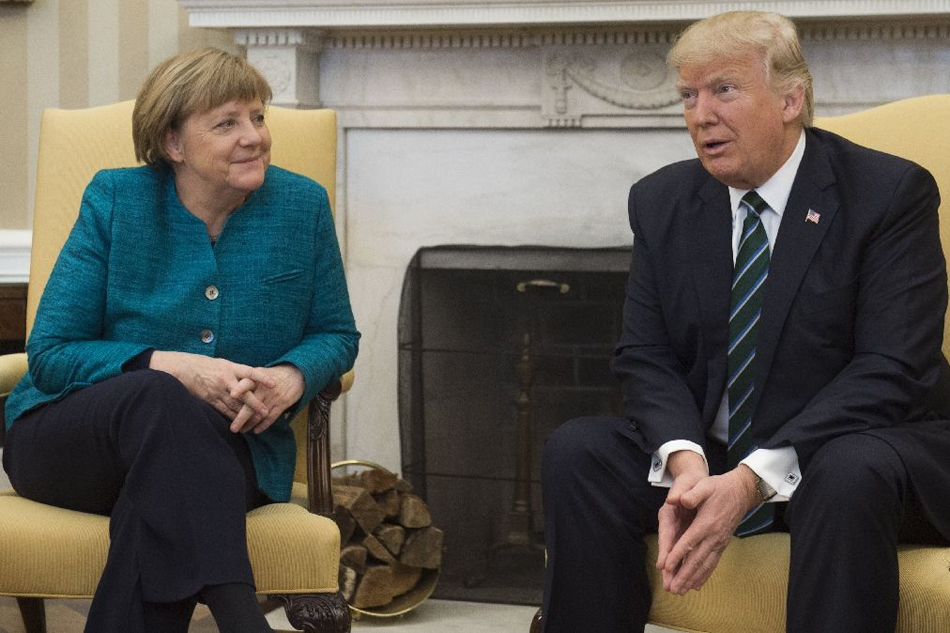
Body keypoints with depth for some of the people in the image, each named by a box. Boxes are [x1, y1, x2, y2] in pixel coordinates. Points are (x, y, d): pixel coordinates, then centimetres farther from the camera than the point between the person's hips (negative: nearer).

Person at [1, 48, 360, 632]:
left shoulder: (302, 205, 3)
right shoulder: (115, 201, -3)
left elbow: (336, 335, 13)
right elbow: (49, 353, -6)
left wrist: (292, 377, -12)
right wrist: (168, 366, -23)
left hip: (232, 448, 1)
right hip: (68, 436, -1)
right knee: (159, 401, -39)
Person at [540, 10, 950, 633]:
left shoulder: (891, 192, -10)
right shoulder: (661, 202, 5)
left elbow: (890, 370, -19)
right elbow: (647, 357, 2)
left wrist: (753, 481, -28)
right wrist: (685, 463, -21)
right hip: (711, 452, 5)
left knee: (850, 473, -38)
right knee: (576, 451, -18)